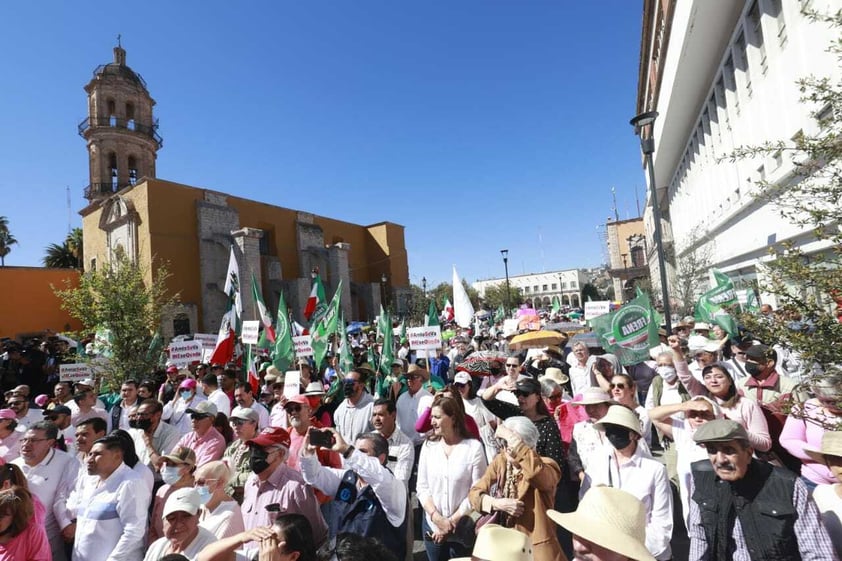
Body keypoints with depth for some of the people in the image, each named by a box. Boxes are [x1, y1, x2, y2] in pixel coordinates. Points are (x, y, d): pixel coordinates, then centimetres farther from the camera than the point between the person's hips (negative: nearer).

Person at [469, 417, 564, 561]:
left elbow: (534, 471, -42)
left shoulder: (546, 466, -17)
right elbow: (474, 493, -2)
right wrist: (497, 503, -20)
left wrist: (511, 438, -34)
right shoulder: (500, 461, 0)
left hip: (536, 546, -4)